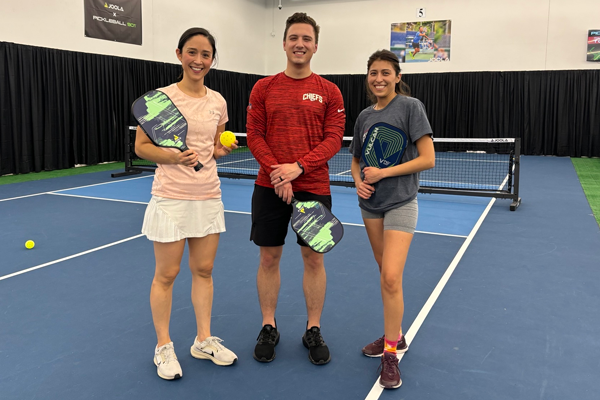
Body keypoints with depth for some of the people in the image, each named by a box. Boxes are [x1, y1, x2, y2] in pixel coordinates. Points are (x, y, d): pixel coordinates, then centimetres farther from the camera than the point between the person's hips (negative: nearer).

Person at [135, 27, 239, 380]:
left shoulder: (218, 101, 7)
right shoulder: (162, 97, -7)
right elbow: (141, 146, -4)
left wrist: (221, 151, -3)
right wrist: (173, 156, -21)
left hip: (208, 196, 5)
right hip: (171, 197, -4)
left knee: (204, 270, 13)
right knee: (167, 274, 6)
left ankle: (204, 340, 29)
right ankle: (164, 346, 24)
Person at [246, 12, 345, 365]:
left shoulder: (330, 92, 3)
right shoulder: (263, 88, 5)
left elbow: (334, 139, -4)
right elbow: (255, 136, 0)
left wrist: (298, 167, -18)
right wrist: (278, 174, -13)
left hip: (314, 188, 0)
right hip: (270, 187, 1)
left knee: (314, 259, 6)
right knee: (269, 258, 8)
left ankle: (314, 331, 23)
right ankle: (269, 328, 25)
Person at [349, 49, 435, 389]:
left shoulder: (410, 106, -8)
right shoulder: (364, 116, 9)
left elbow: (427, 159, -13)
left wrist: (383, 172, -17)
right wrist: (359, 180, -3)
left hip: (401, 203, -6)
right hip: (371, 203, 6)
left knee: (391, 278, -13)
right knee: (386, 274, 14)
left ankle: (390, 354, 3)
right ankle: (396, 336, 30)